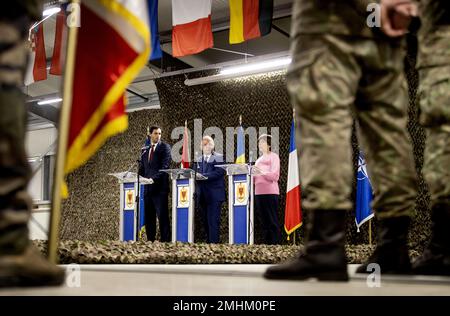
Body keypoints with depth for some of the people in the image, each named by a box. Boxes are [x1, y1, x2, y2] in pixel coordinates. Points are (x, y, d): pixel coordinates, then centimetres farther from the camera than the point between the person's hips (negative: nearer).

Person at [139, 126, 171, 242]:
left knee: (162, 217, -8)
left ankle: (165, 240, -6)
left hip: (160, 188, -6)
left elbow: (165, 166, -10)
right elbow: (142, 169, 21)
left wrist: (154, 178, -20)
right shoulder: (145, 151, 19)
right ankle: (150, 240, 13)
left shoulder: (164, 147, 1)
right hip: (147, 188, 6)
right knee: (148, 218, 8)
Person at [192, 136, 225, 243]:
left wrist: (203, 176, -21)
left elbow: (220, 172, -14)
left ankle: (214, 242, -7)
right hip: (202, 195, 6)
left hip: (214, 194, -6)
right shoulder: (198, 160, 18)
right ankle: (208, 241, 19)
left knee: (213, 220, -8)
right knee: (205, 220, 10)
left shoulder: (218, 158, -1)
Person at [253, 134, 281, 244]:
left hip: (270, 192, -7)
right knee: (264, 221, 7)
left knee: (272, 221, -6)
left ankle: (275, 243, -6)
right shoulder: (258, 160, 23)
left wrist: (260, 172, -20)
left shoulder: (273, 156, 2)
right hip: (258, 192, 7)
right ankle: (267, 243, 11)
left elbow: (274, 176, -10)